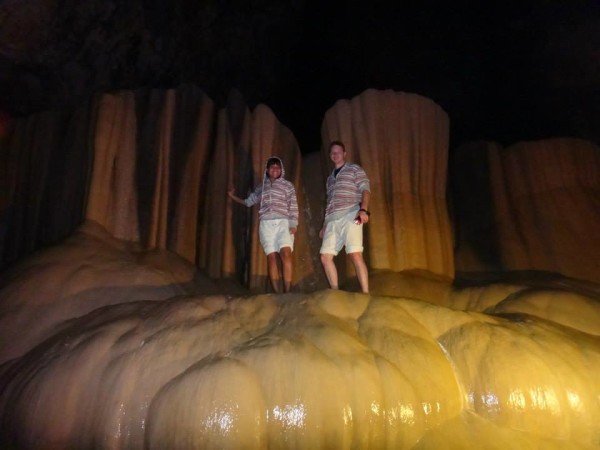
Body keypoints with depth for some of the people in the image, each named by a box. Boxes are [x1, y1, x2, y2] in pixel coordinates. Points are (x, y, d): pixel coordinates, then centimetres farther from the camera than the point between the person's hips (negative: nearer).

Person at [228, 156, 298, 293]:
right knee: (271, 257, -7)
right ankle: (278, 294, -7)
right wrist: (233, 196, 24)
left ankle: (288, 292, -23)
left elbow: (293, 207, 5)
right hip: (266, 224, 3)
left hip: (283, 222, -2)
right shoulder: (261, 187, 20)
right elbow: (249, 201, 30)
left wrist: (293, 225, -6)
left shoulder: (287, 185, 12)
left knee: (285, 253, -23)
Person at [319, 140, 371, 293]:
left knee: (355, 254, -19)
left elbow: (365, 189, -2)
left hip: (350, 215, -6)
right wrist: (324, 226, 22)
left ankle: (366, 294, -18)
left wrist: (364, 210, -20)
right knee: (325, 256, -3)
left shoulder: (354, 169, 11)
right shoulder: (330, 178, 28)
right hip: (332, 220, 6)